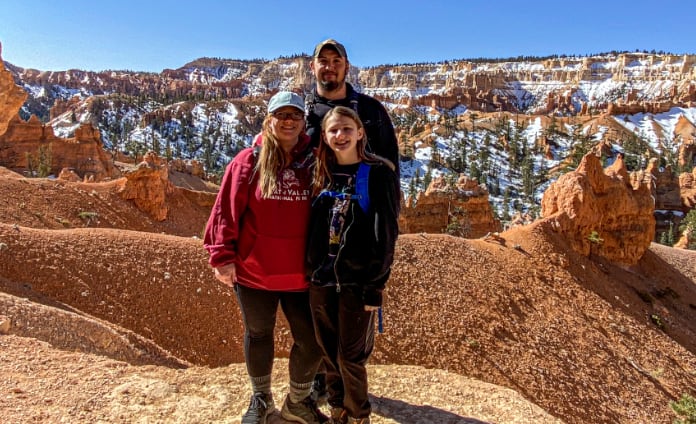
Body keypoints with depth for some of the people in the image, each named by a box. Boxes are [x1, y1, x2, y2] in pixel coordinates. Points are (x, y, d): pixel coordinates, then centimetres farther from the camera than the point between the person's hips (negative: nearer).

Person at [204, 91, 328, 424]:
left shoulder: (314, 163, 0)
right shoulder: (249, 161, -5)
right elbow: (227, 210, -7)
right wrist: (222, 255, -10)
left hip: (301, 275, 2)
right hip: (253, 272, -1)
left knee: (312, 341, 8)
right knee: (258, 335, 18)